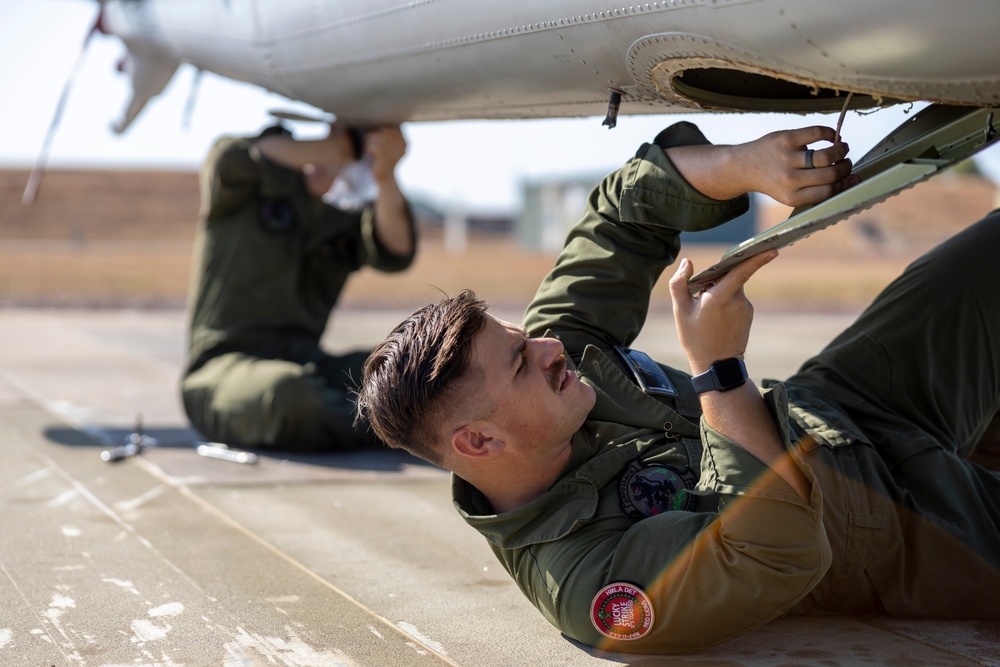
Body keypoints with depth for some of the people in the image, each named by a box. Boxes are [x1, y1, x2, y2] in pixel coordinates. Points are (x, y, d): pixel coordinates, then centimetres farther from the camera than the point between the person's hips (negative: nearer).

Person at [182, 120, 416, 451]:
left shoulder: (344, 225, 17)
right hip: (225, 366, -4)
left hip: (307, 366, 4)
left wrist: (386, 178, -27)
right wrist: (331, 144, -14)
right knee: (289, 393, -39)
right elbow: (233, 158, -21)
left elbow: (395, 253, -7)